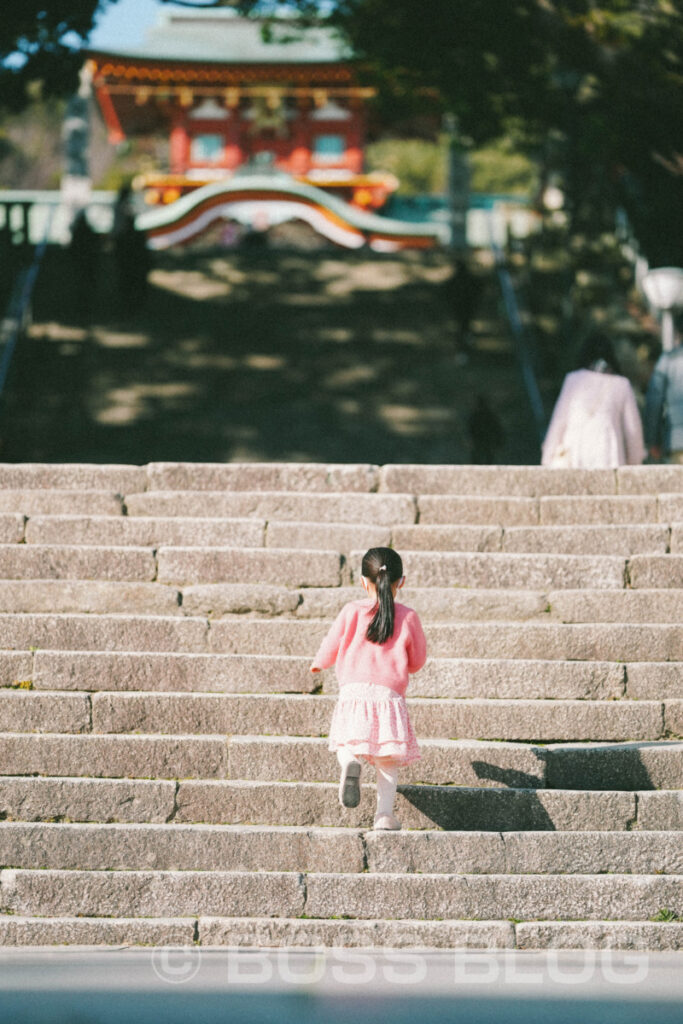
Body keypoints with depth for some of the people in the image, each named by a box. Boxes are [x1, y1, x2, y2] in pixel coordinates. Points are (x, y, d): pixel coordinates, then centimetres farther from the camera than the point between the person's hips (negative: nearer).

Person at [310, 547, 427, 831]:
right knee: (388, 759, 9)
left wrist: (318, 664, 33)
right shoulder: (408, 617, 4)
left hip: (353, 692, 0)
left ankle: (350, 763, -23)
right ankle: (385, 813, -5)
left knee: (348, 744, 13)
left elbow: (330, 649, 11)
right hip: (390, 694, 0)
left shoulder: (351, 611, 3)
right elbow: (418, 661, 13)